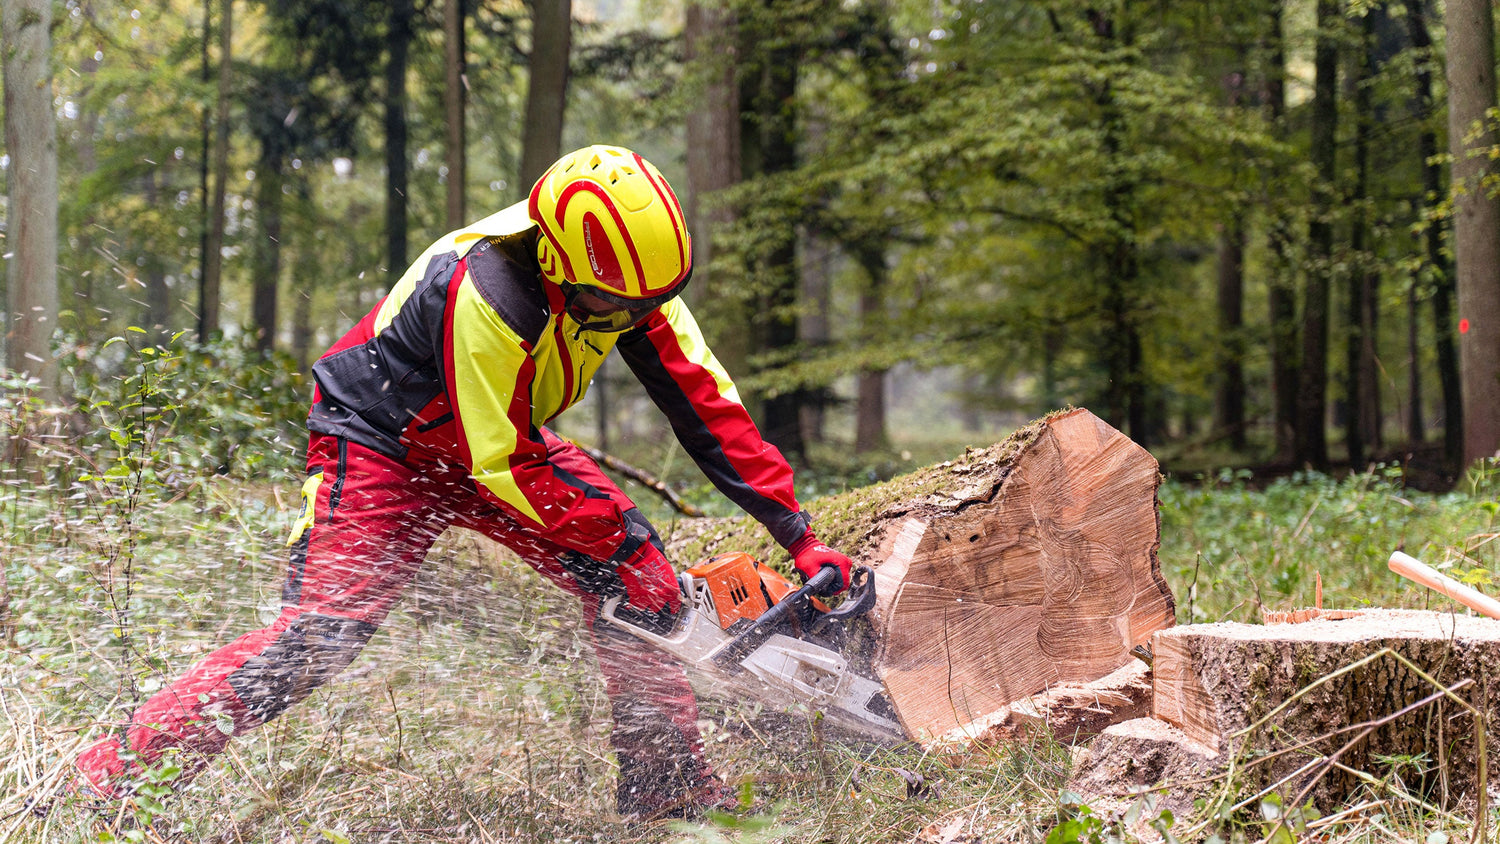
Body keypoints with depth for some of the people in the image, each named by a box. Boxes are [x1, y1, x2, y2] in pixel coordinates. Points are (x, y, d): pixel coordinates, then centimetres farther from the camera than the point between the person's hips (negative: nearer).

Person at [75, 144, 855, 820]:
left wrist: (798, 534, -14)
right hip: (380, 446, -7)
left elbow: (705, 401, -11)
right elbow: (502, 466, -29)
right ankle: (111, 771, -11)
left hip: (497, 436, 7)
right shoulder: (484, 294, -37)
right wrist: (621, 547, -24)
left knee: (625, 571, -8)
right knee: (315, 637, -19)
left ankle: (669, 785, 2)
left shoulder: (628, 276, -16)